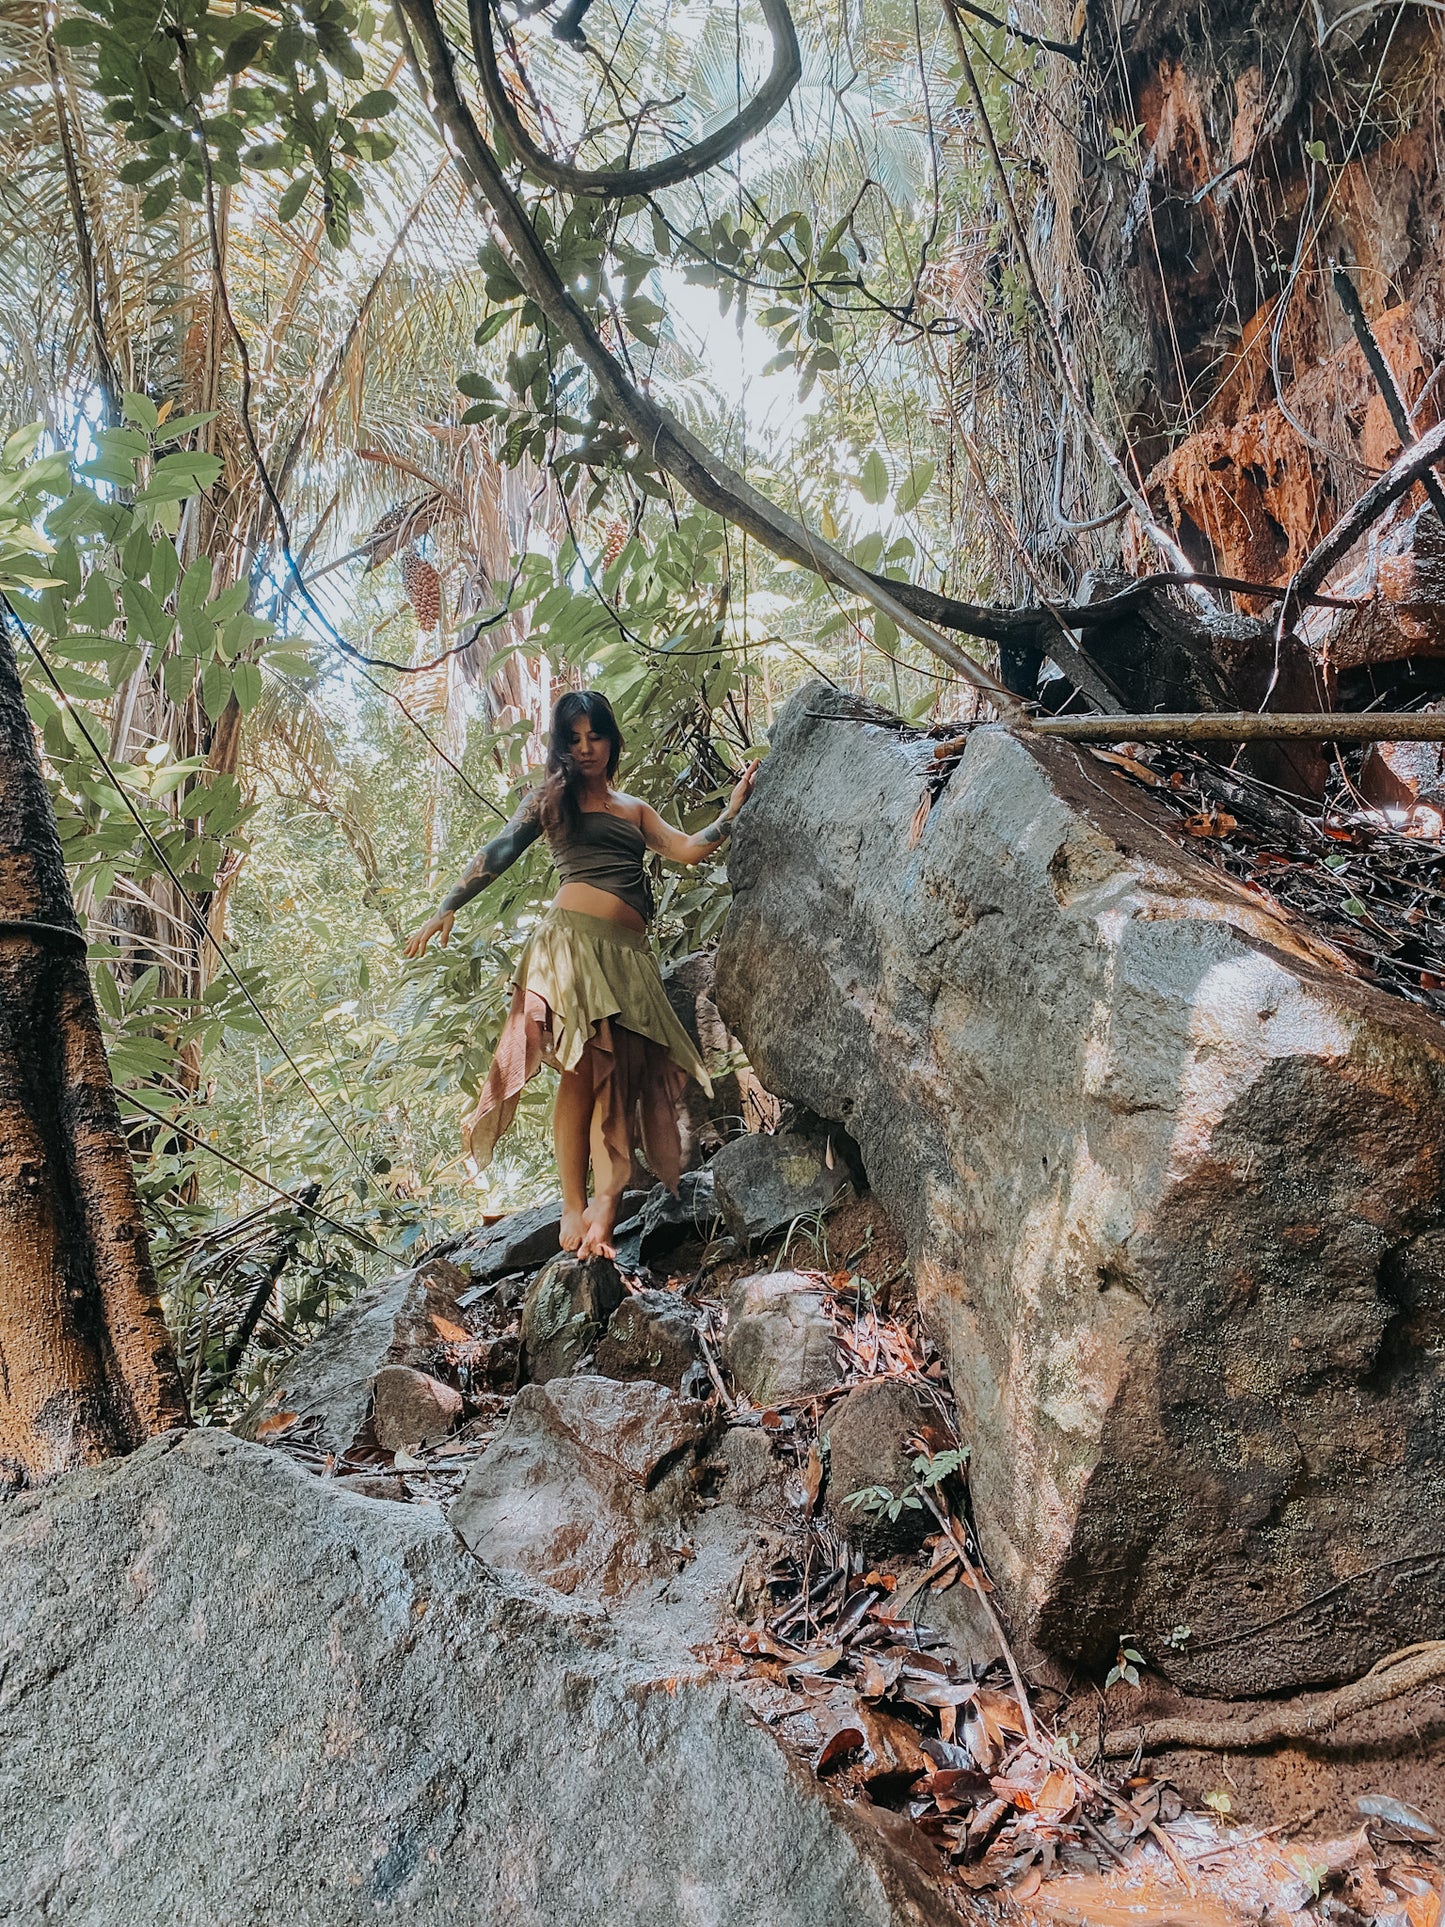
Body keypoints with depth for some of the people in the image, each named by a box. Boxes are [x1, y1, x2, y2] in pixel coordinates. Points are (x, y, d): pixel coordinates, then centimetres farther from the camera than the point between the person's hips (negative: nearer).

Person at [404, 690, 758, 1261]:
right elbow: (499, 852, 9)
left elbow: (688, 849, 15)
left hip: (628, 955, 4)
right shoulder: (553, 798, 14)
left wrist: (736, 803, 12)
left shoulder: (635, 810, 25)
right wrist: (448, 907, 3)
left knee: (621, 1076, -10)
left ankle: (604, 1208, -18)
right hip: (574, 937, -4)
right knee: (584, 1071, -15)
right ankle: (574, 1209, -13)